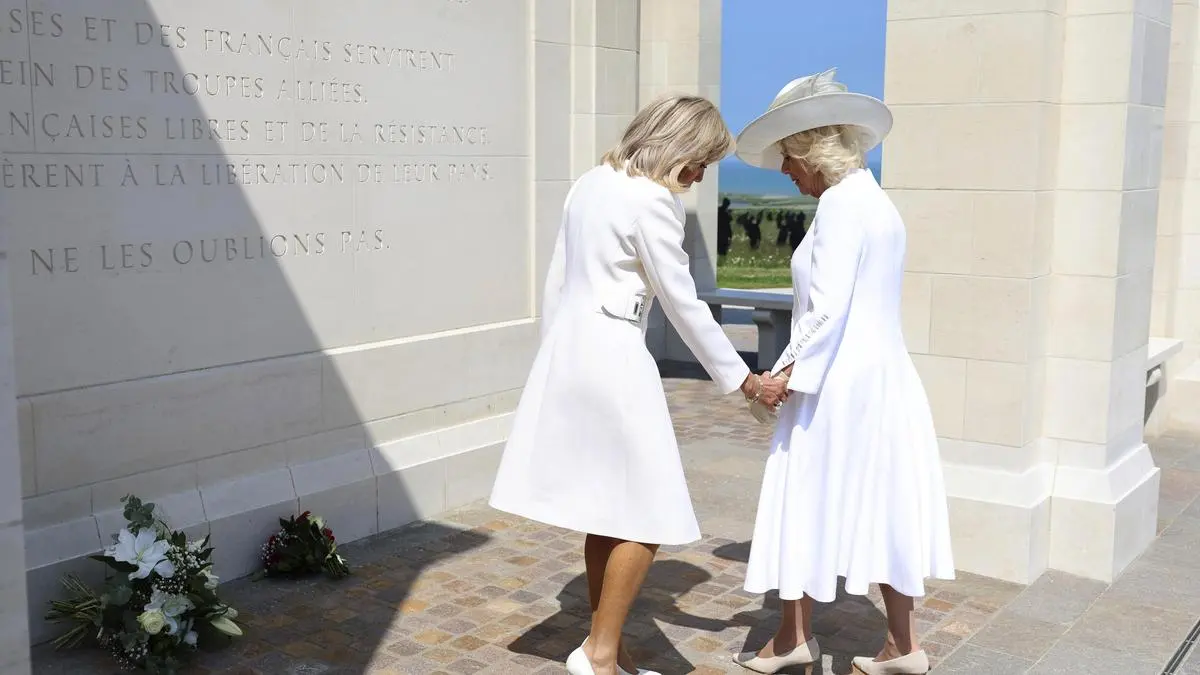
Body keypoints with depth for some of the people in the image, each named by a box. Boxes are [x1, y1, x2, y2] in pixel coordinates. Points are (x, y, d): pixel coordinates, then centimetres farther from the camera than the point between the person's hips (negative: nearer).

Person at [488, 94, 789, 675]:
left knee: (608, 511, 14)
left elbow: (557, 281, 16)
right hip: (613, 358, -9)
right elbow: (684, 305, -11)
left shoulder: (591, 183, 13)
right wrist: (744, 380, -3)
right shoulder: (652, 201, -13)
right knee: (647, 516, 0)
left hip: (568, 350, 9)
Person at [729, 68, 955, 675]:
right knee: (879, 509, 13)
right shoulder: (875, 200, 13)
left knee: (809, 505, 5)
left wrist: (786, 373, -13)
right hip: (884, 377, 9)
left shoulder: (840, 202, -14)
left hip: (839, 382, -9)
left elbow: (828, 308, -21)